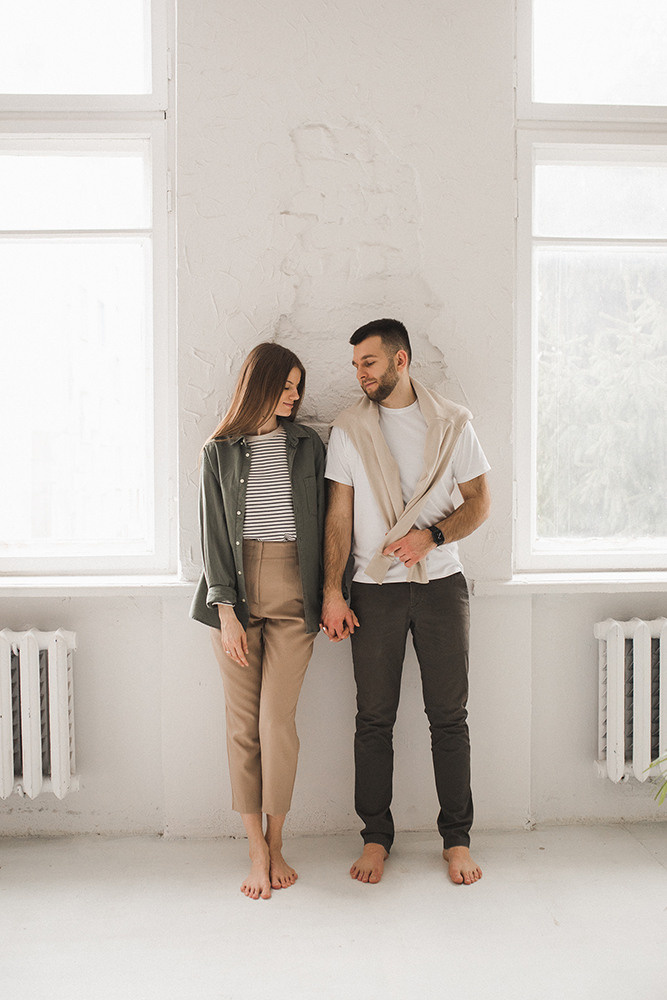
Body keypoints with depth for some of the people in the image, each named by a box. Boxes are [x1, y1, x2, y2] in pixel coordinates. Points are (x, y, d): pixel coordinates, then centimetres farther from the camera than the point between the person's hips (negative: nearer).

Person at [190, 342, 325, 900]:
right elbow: (214, 533, 2)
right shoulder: (220, 451, 6)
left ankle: (276, 844, 14)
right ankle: (257, 850, 12)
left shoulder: (307, 445, 9)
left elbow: (321, 523, 10)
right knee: (242, 723, 1)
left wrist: (325, 597, 4)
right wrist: (226, 610, -6)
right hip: (237, 590, 0)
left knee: (277, 720, -4)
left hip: (292, 592, 0)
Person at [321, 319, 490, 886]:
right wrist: (332, 593, -5)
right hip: (374, 589, 0)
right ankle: (376, 836, 19)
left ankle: (457, 838, 18)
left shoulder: (452, 423, 3)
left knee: (450, 716, 4)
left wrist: (432, 536, -14)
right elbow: (339, 516, 3)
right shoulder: (349, 429, 5)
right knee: (375, 718, 5)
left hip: (441, 584, 0)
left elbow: (479, 501, 4)